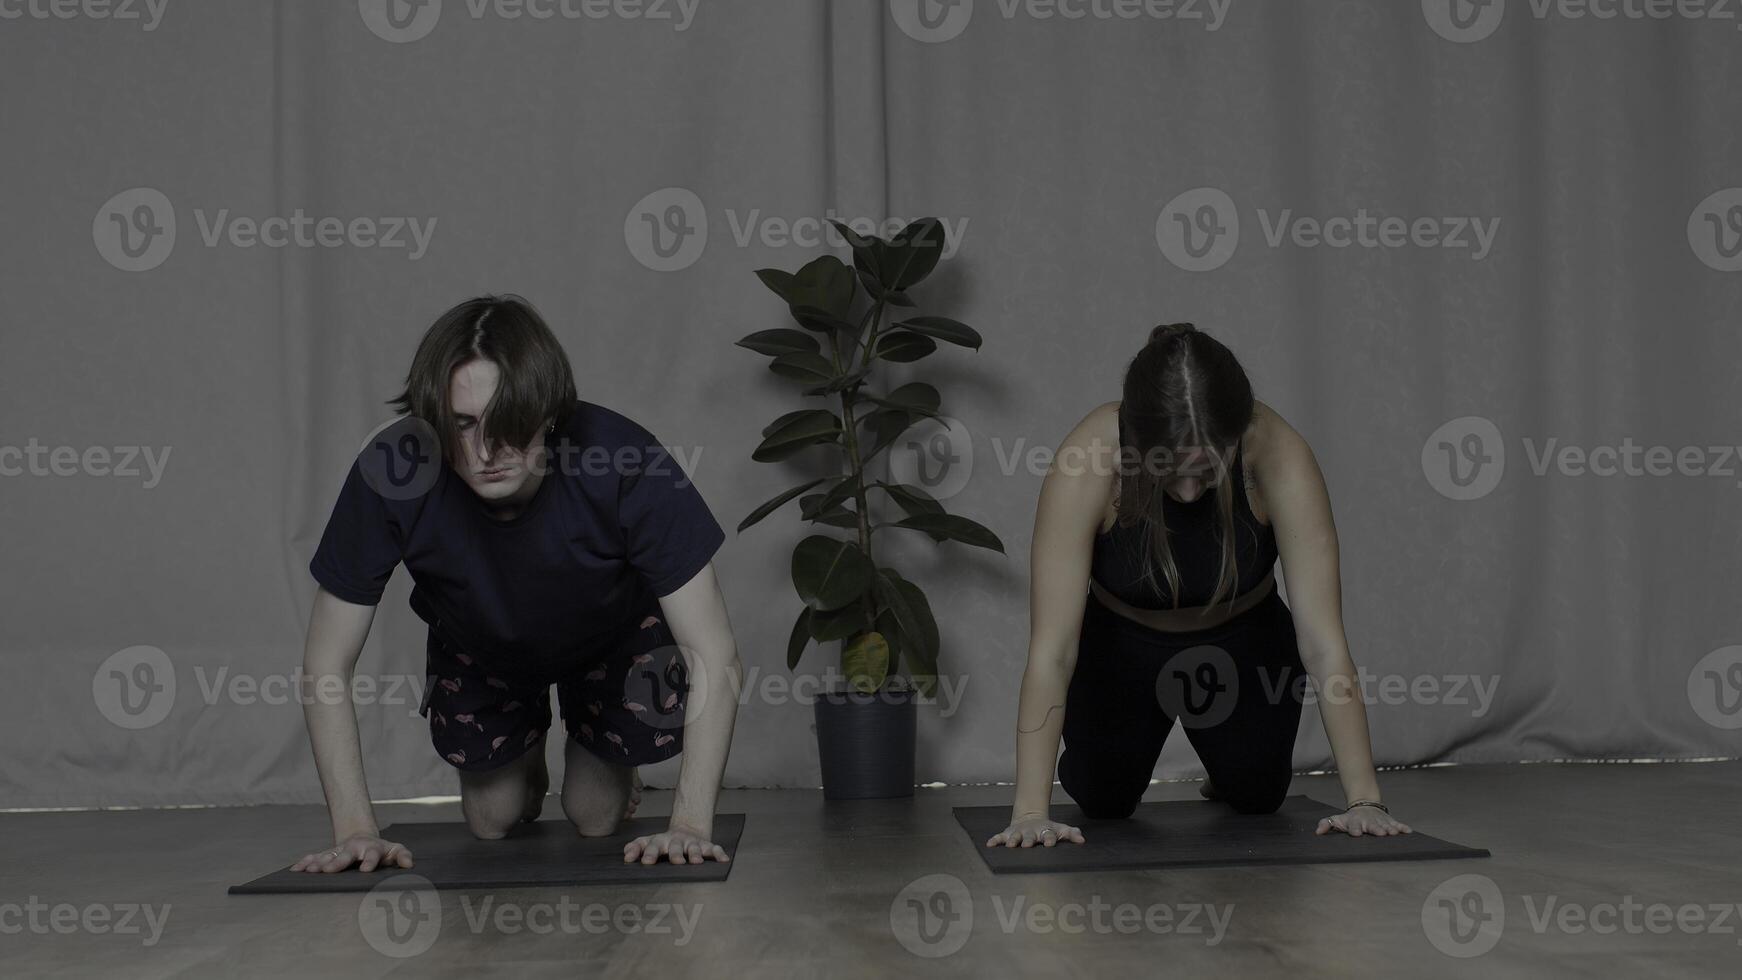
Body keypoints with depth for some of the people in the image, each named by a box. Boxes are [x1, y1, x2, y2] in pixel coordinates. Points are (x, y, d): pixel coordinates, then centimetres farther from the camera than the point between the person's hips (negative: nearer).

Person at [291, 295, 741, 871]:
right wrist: (356, 830, -31)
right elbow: (326, 665, -25)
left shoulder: (625, 463, -41)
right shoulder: (391, 474, -37)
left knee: (597, 818, -5)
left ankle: (604, 762, 31)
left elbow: (716, 658, -36)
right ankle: (524, 764, 39)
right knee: (491, 820, 4)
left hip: (612, 635, -1)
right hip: (479, 646, 2)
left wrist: (690, 825, -42)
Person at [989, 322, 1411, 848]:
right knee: (1102, 798, -9)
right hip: (1123, 644, 0)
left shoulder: (1278, 453, -34)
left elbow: (1322, 639, -34)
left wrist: (1365, 799, -38)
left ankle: (1229, 769, 31)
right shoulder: (1089, 459, -36)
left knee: (1255, 794, -7)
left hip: (1241, 641, 1)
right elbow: (1051, 646, -38)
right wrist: (1030, 809, -43)